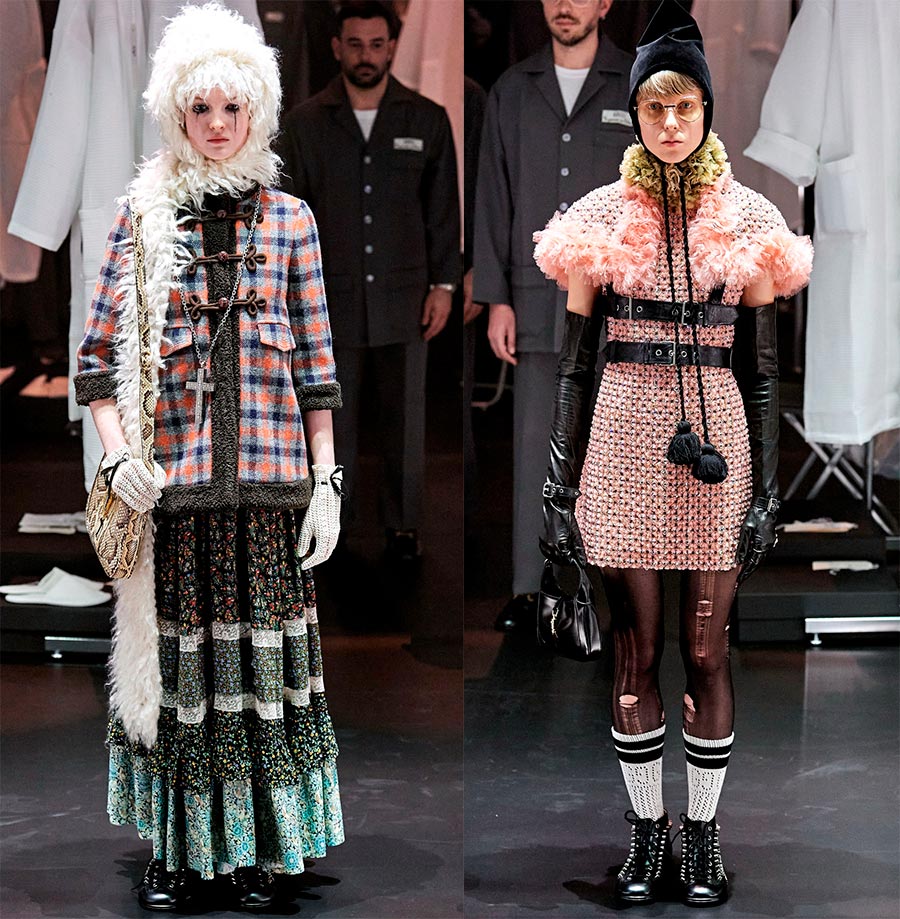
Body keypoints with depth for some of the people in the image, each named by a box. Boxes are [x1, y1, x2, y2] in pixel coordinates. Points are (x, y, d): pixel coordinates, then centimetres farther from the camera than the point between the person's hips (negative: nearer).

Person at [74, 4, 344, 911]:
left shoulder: (288, 219, 8)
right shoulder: (142, 215, 4)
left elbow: (315, 362, 8)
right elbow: (99, 353, 4)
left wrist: (326, 479, 3)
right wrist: (118, 455, -9)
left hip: (268, 473, 1)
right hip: (170, 475, -1)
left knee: (263, 650, 4)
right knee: (174, 652, 3)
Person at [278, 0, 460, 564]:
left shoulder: (427, 120, 1)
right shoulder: (306, 122, 1)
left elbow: (443, 210, 4)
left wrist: (444, 285, 0)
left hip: (404, 296, 0)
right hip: (332, 299, 0)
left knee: (404, 417, 7)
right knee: (333, 416, 5)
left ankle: (403, 524, 18)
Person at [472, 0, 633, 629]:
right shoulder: (513, 91, 9)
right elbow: (493, 200, 9)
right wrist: (496, 301, 2)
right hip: (539, 302, 3)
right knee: (536, 447, 5)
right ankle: (532, 588, 11)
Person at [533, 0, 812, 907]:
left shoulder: (747, 221, 6)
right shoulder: (600, 219, 5)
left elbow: (761, 371, 6)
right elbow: (572, 363, 5)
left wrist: (766, 491, 0)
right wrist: (558, 485, 0)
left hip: (717, 446, 0)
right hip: (625, 440, 0)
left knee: (706, 650, 3)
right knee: (636, 652, 5)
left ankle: (703, 833, 16)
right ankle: (646, 830, 18)